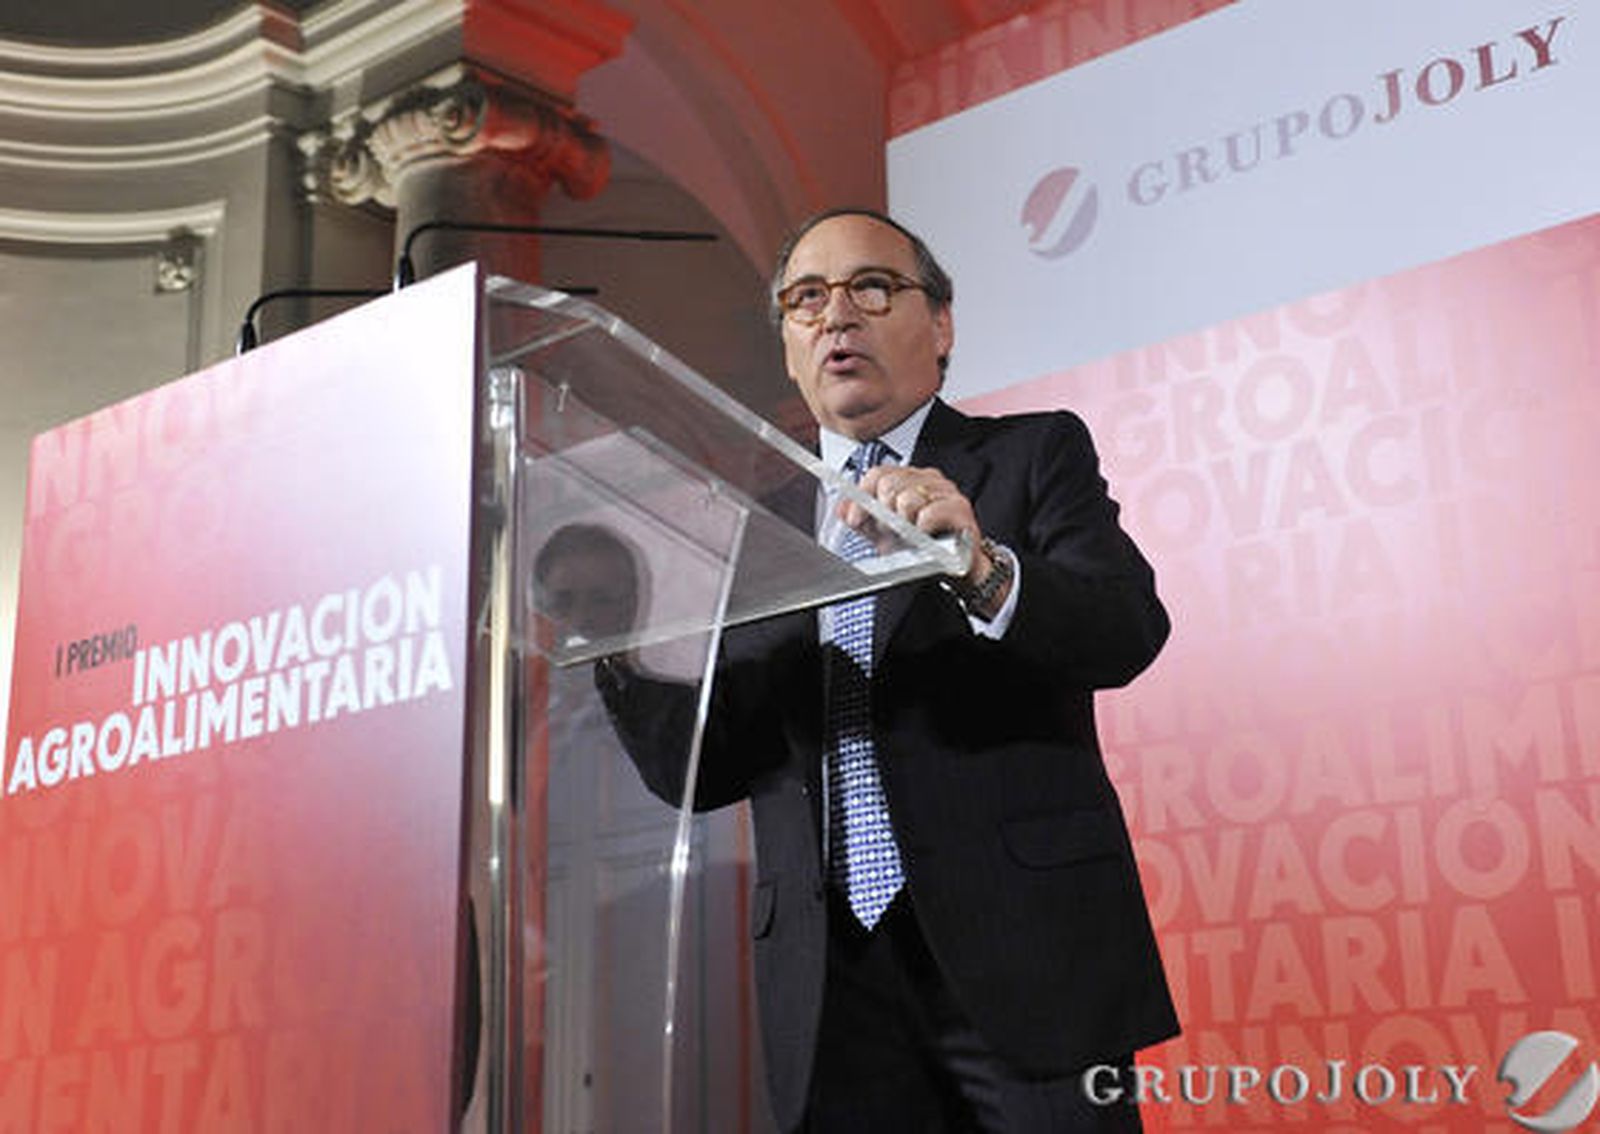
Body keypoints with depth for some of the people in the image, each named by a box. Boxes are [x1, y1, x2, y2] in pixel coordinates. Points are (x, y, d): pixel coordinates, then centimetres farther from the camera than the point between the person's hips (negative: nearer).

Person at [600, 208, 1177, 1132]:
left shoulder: (1035, 455, 6)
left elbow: (1130, 629, -11)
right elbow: (700, 771, 10)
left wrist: (984, 569, -30)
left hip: (1020, 952, -2)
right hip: (832, 980, 3)